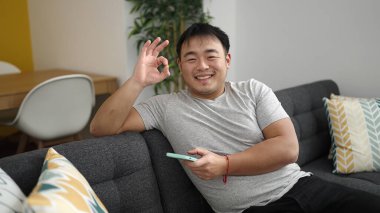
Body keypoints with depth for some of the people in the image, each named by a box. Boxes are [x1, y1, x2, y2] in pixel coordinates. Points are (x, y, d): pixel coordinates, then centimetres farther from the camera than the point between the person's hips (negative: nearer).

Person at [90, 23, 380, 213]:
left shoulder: (253, 90, 7)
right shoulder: (166, 106, 4)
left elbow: (288, 148, -4)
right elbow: (101, 127, -2)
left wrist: (224, 165, -14)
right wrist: (138, 81, -13)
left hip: (301, 186, 4)